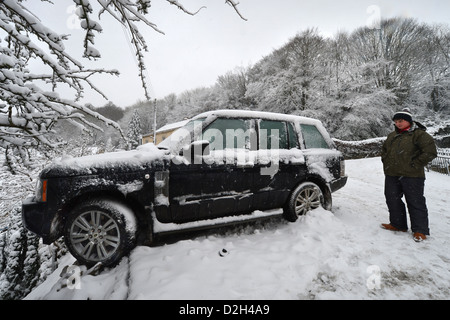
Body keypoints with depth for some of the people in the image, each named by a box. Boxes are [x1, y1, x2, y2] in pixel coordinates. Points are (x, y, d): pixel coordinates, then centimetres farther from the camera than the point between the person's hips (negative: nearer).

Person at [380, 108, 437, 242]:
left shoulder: (419, 134, -7)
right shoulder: (392, 136, 15)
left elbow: (430, 152, -15)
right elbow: (384, 150, 28)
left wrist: (415, 165, -14)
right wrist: (386, 163, 15)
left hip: (412, 176, -7)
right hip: (392, 175, 7)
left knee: (415, 202, 2)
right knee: (392, 199, 13)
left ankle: (420, 230, 14)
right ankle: (397, 224, 28)